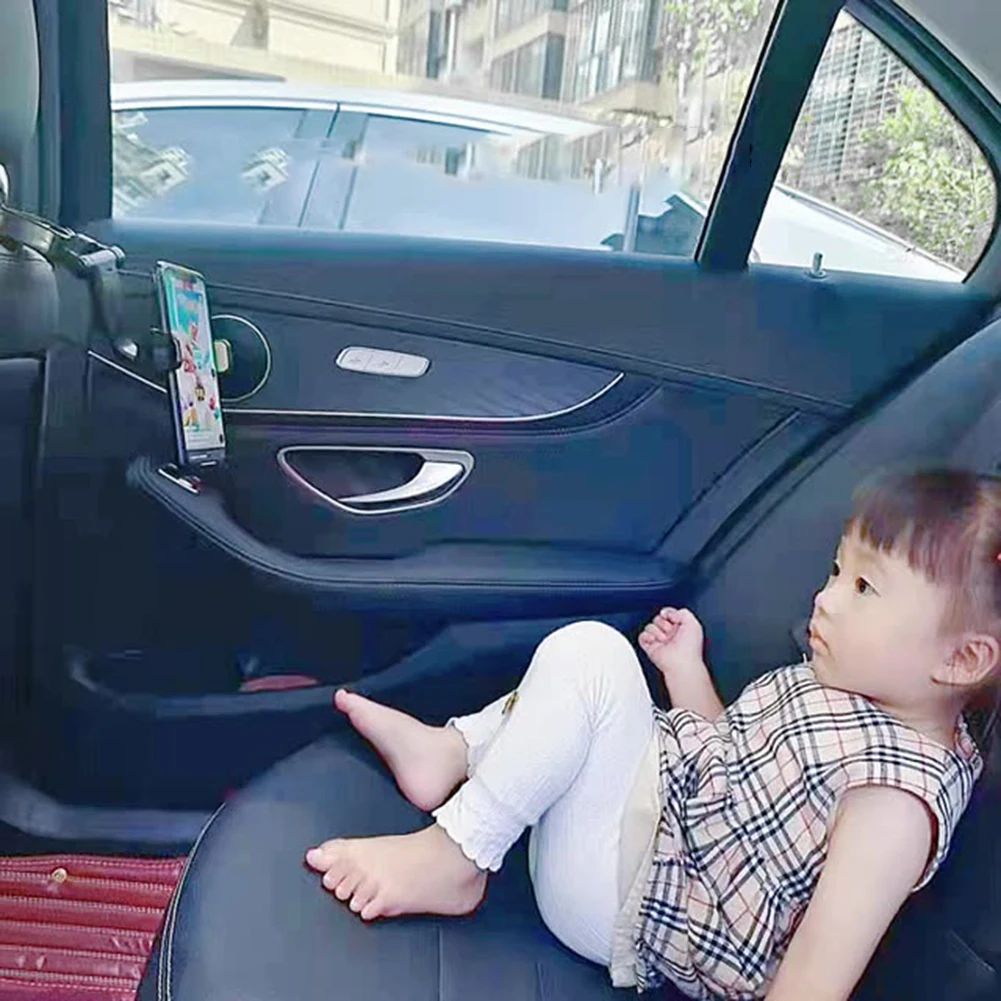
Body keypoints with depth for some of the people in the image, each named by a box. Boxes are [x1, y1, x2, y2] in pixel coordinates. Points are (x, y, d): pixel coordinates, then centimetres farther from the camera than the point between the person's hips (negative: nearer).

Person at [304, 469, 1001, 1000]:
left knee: (588, 652, -25)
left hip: (619, 903, -9)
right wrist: (685, 666, 9)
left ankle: (451, 862, -14)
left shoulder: (899, 790, -23)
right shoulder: (831, 685, 4)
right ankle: (452, 752, 10)